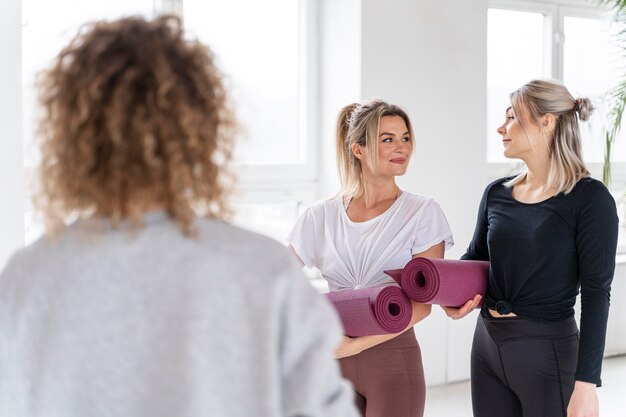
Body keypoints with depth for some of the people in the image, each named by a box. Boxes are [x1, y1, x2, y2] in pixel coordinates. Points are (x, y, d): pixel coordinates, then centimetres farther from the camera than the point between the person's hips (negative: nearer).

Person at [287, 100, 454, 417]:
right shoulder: (320, 217, 3)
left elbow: (422, 303, -8)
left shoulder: (423, 212, -2)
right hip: (333, 364, 2)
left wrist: (356, 344, -16)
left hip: (393, 358, -2)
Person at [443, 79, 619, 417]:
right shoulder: (497, 194, 6)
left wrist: (586, 382, -20)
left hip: (548, 349, -5)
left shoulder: (589, 198, -11)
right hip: (487, 341, 5)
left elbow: (596, 293, -14)